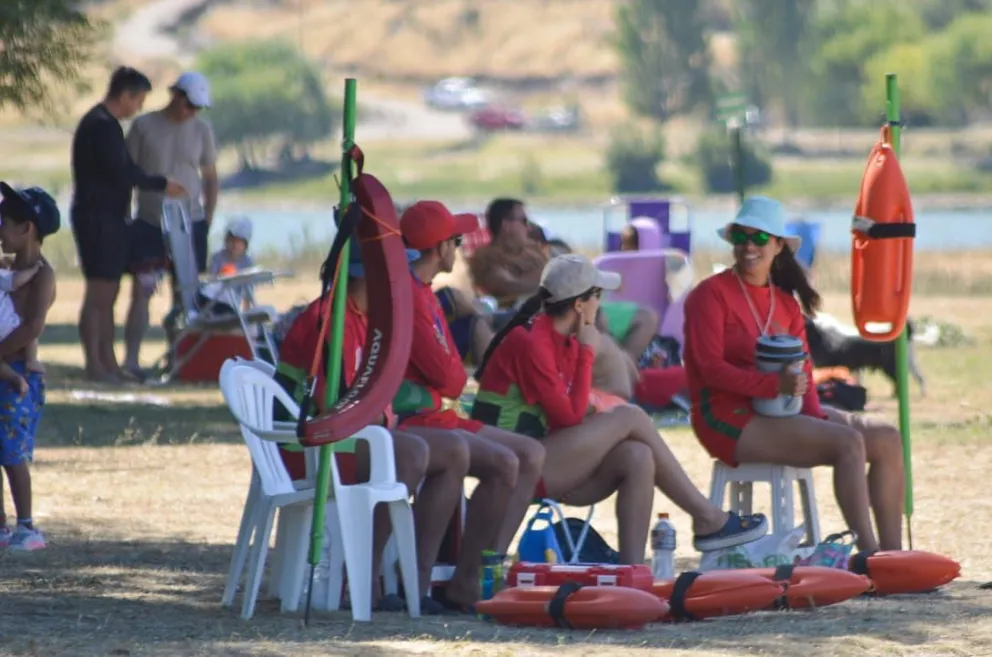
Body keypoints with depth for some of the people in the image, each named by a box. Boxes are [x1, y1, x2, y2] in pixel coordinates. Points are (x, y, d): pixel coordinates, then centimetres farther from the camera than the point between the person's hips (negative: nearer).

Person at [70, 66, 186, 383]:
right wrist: (162, 184, -10)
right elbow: (121, 173, -20)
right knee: (99, 292, -9)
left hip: (108, 218, 11)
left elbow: (123, 170, 22)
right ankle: (94, 365, -8)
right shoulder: (102, 126, -16)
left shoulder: (104, 123, 17)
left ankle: (108, 362, 14)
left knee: (108, 294, 11)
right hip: (97, 217, -11)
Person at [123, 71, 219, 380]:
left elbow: (211, 178, 12)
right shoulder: (144, 126, -2)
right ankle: (131, 359, -6)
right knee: (141, 291, -7)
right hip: (149, 223, -2)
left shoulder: (201, 130, 5)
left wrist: (207, 220, 6)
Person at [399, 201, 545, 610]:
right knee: (504, 462, -26)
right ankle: (466, 585, -22)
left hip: (436, 416, 11)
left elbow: (453, 376, 18)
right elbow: (448, 377, -16)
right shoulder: (406, 293, -16)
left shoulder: (423, 292, 19)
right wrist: (455, 373, 5)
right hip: (411, 424, -11)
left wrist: (450, 373, -3)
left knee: (531, 454, 5)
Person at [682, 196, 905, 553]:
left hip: (782, 413, 8)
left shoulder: (786, 302, 17)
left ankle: (892, 553, -8)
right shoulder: (712, 294, -6)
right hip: (730, 419, -8)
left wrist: (815, 414, -7)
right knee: (849, 442, -26)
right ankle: (868, 553, -27)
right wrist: (773, 385, -27)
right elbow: (710, 368, -16)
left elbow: (802, 370, 13)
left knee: (887, 439, -5)